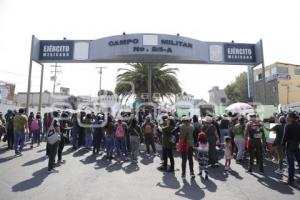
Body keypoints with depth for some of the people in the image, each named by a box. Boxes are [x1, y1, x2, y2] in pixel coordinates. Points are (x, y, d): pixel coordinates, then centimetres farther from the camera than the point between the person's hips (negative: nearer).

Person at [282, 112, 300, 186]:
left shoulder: (288, 126, -14)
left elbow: (285, 137, -13)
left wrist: (283, 144, -1)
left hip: (290, 147, -6)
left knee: (291, 164, 1)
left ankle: (291, 180, 9)